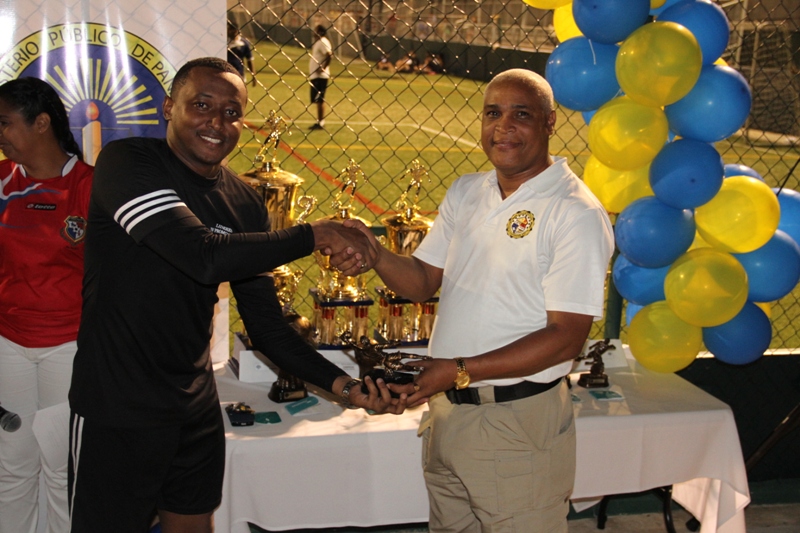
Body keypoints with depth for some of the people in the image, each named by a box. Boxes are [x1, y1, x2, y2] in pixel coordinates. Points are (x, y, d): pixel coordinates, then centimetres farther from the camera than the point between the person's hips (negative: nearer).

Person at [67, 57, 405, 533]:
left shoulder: (244, 203, 2)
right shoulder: (127, 163, -16)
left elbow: (266, 324, 4)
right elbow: (204, 256, -32)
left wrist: (342, 383, -9)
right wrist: (315, 235, -25)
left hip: (197, 403, 6)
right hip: (117, 408, -6)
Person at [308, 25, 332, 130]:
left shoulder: (323, 42, -13)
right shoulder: (318, 42, 18)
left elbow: (329, 55, -26)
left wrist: (323, 68, -23)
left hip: (320, 76, -10)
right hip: (315, 75, 10)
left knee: (319, 99, -7)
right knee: (317, 100, 13)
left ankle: (320, 122, -5)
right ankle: (319, 121, 19)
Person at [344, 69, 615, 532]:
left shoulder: (576, 213, -14)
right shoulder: (465, 193, 9)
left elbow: (566, 337, -18)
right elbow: (424, 281, 10)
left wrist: (462, 370, -22)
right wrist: (375, 254, -11)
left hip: (519, 424, -6)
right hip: (445, 409, 6)